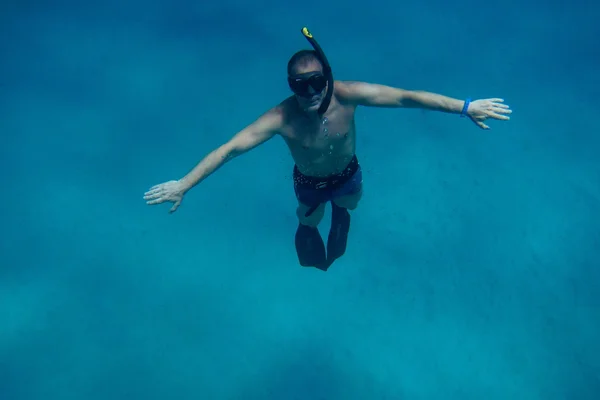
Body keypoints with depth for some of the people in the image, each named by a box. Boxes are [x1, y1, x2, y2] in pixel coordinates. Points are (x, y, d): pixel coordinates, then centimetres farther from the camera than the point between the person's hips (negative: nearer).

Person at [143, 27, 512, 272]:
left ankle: (337, 208, 75)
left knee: (349, 206, 35)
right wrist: (184, 185, -42)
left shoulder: (347, 95, -37)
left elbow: (406, 96, -37)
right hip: (309, 184, -2)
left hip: (347, 174, 2)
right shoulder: (281, 118, -40)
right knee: (309, 222, 28)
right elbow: (229, 149, -39)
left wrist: (465, 107, -40)